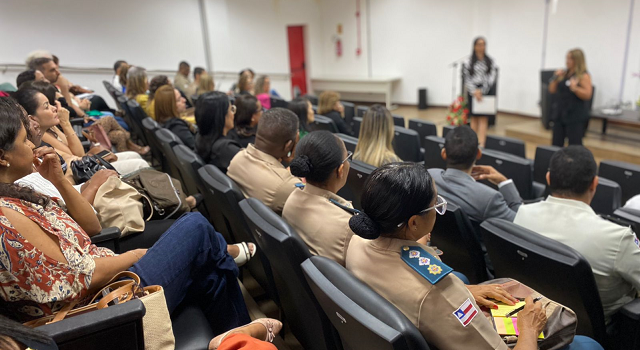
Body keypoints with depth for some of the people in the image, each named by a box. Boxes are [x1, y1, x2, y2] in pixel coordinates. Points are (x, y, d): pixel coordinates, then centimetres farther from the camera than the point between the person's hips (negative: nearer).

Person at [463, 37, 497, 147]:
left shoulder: (490, 62, 4)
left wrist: (482, 91, -14)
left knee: (483, 118, -5)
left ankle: (481, 144, -12)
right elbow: (467, 79, -1)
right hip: (473, 92, 0)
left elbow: (492, 78, -3)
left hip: (486, 92, 0)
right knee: (474, 118, 4)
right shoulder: (468, 62, 3)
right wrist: (474, 91, -14)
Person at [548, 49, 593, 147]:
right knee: (556, 144, 7)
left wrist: (575, 88, -29)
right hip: (560, 114, 6)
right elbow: (552, 90, 13)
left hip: (575, 117, -6)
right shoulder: (563, 74, 11)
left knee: (575, 146, -5)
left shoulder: (584, 76, -7)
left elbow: (588, 95, -15)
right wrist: (556, 78, -1)